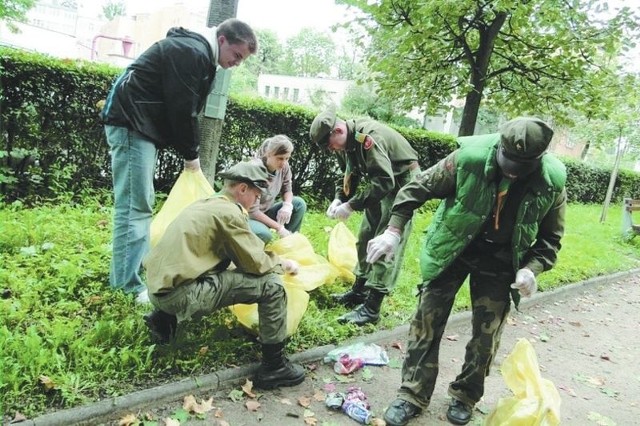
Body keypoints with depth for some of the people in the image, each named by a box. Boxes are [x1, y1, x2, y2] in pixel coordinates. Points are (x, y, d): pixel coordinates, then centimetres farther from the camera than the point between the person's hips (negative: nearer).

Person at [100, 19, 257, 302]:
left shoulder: (199, 54, 17)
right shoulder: (191, 51, -15)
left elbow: (186, 108, 16)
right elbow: (181, 109, -19)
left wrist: (189, 152, 9)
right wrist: (191, 155, -8)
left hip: (143, 126, 11)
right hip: (131, 123, -11)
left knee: (141, 204, 13)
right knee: (134, 205, -11)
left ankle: (142, 269, 22)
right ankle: (129, 286, -7)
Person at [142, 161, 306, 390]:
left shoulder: (205, 204, 16)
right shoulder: (229, 212, -10)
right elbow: (257, 264, -9)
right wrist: (284, 263, 10)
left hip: (160, 288, 9)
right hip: (181, 295, -9)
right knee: (271, 285, -8)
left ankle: (166, 317, 22)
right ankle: (274, 367, 2)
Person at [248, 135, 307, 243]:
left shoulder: (284, 166, -9)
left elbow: (287, 189, 7)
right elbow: (252, 211, -26)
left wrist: (287, 205, -18)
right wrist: (279, 227, -27)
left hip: (266, 212, 7)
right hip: (249, 216, -6)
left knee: (299, 204, -11)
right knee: (264, 234, -37)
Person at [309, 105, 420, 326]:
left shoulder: (369, 136, -29)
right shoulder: (346, 142, 0)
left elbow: (384, 181, -34)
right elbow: (349, 175, 10)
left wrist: (352, 205, -30)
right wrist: (339, 199, -7)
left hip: (403, 184, -9)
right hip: (384, 184, 10)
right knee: (365, 238, 12)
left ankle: (371, 308, -9)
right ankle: (359, 291, 25)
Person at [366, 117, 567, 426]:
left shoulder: (551, 181, -17)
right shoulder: (471, 156, -25)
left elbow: (550, 236, -1)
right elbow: (419, 187, -14)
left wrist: (531, 268, -18)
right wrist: (393, 230, -21)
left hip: (499, 261, 2)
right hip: (452, 249, -1)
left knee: (486, 333, 8)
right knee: (427, 321, 0)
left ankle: (465, 397, 31)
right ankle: (413, 395, 16)